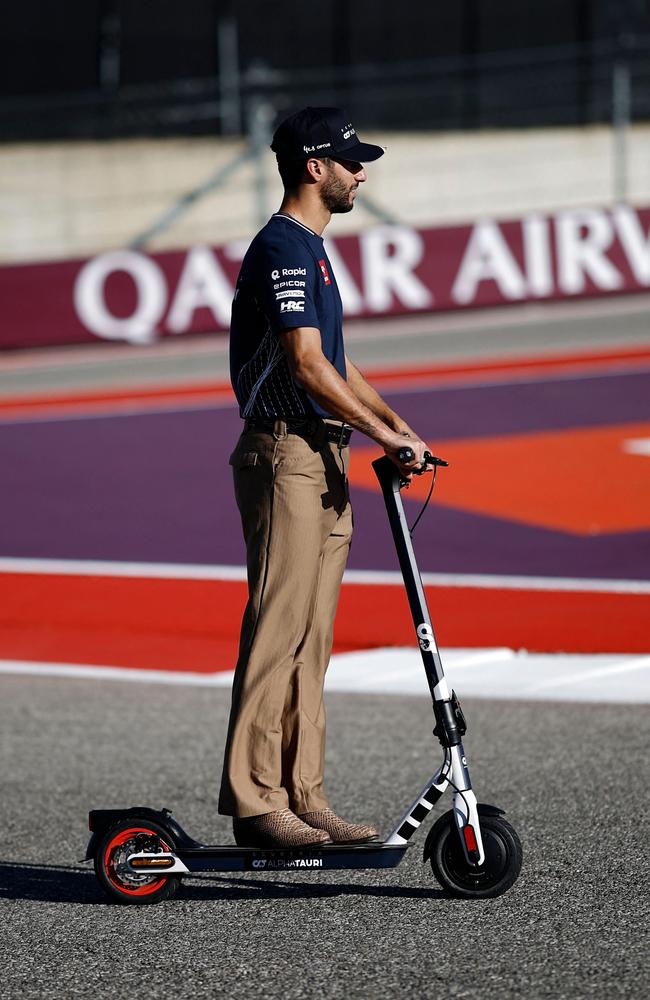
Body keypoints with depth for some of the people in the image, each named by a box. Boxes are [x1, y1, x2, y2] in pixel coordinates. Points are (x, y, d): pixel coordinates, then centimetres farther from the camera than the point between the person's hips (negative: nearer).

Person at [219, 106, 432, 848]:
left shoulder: (311, 249, 20)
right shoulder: (282, 247, -12)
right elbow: (306, 365, -19)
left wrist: (395, 425, 11)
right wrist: (384, 432, -16)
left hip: (325, 462, 10)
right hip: (285, 457, -10)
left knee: (311, 639, 9)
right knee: (277, 627, -10)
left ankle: (302, 796, 13)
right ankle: (254, 801, -9)